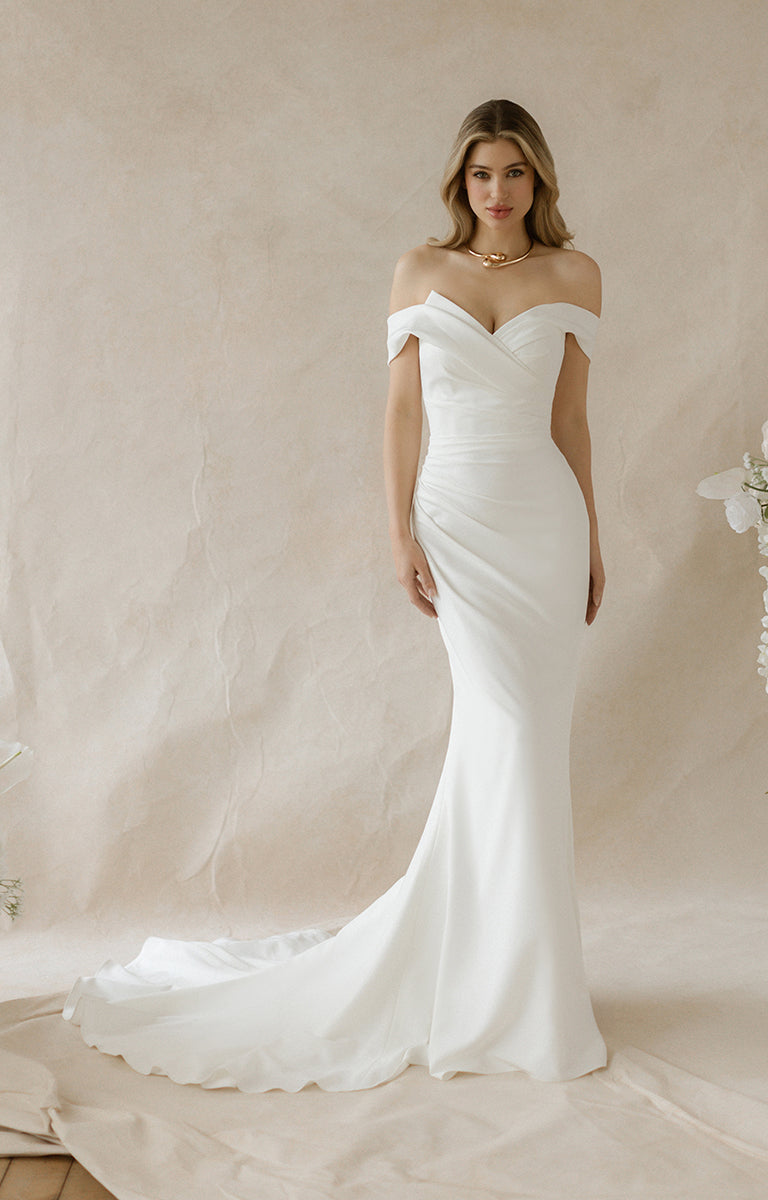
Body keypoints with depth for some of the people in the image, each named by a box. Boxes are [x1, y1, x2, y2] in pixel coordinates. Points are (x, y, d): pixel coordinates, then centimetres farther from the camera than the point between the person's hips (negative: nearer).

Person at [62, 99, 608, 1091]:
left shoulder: (573, 276, 8)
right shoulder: (420, 270, 5)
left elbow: (570, 417, 10)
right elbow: (400, 409, 4)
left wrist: (591, 542, 10)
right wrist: (401, 534, -4)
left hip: (546, 521, 2)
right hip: (457, 520, -2)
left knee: (527, 741, 2)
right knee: (509, 728, -12)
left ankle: (476, 957, 18)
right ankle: (512, 991, -1)